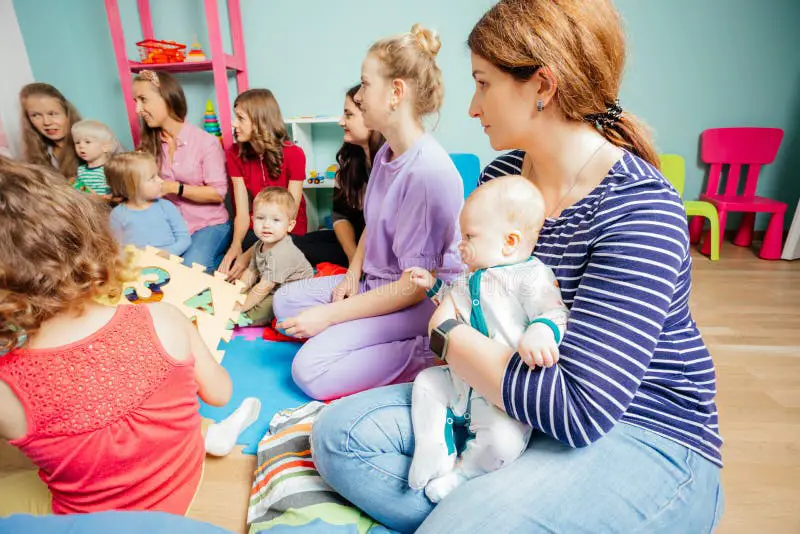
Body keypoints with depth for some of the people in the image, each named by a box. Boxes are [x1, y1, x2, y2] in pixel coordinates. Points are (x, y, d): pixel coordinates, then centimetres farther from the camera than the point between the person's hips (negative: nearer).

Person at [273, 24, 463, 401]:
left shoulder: (429, 172, -25)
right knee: (286, 301, 8)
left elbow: (416, 285, -23)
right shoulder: (384, 155, 3)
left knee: (311, 371, -17)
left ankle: (423, 355, -8)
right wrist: (352, 277, 0)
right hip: (375, 282, 10)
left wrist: (329, 314, -19)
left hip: (422, 300, -9)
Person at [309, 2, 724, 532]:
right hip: (510, 405, 7)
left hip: (640, 436, -6)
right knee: (341, 432, -7)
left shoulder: (639, 209, -22)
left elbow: (578, 409, -27)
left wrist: (447, 333, -18)